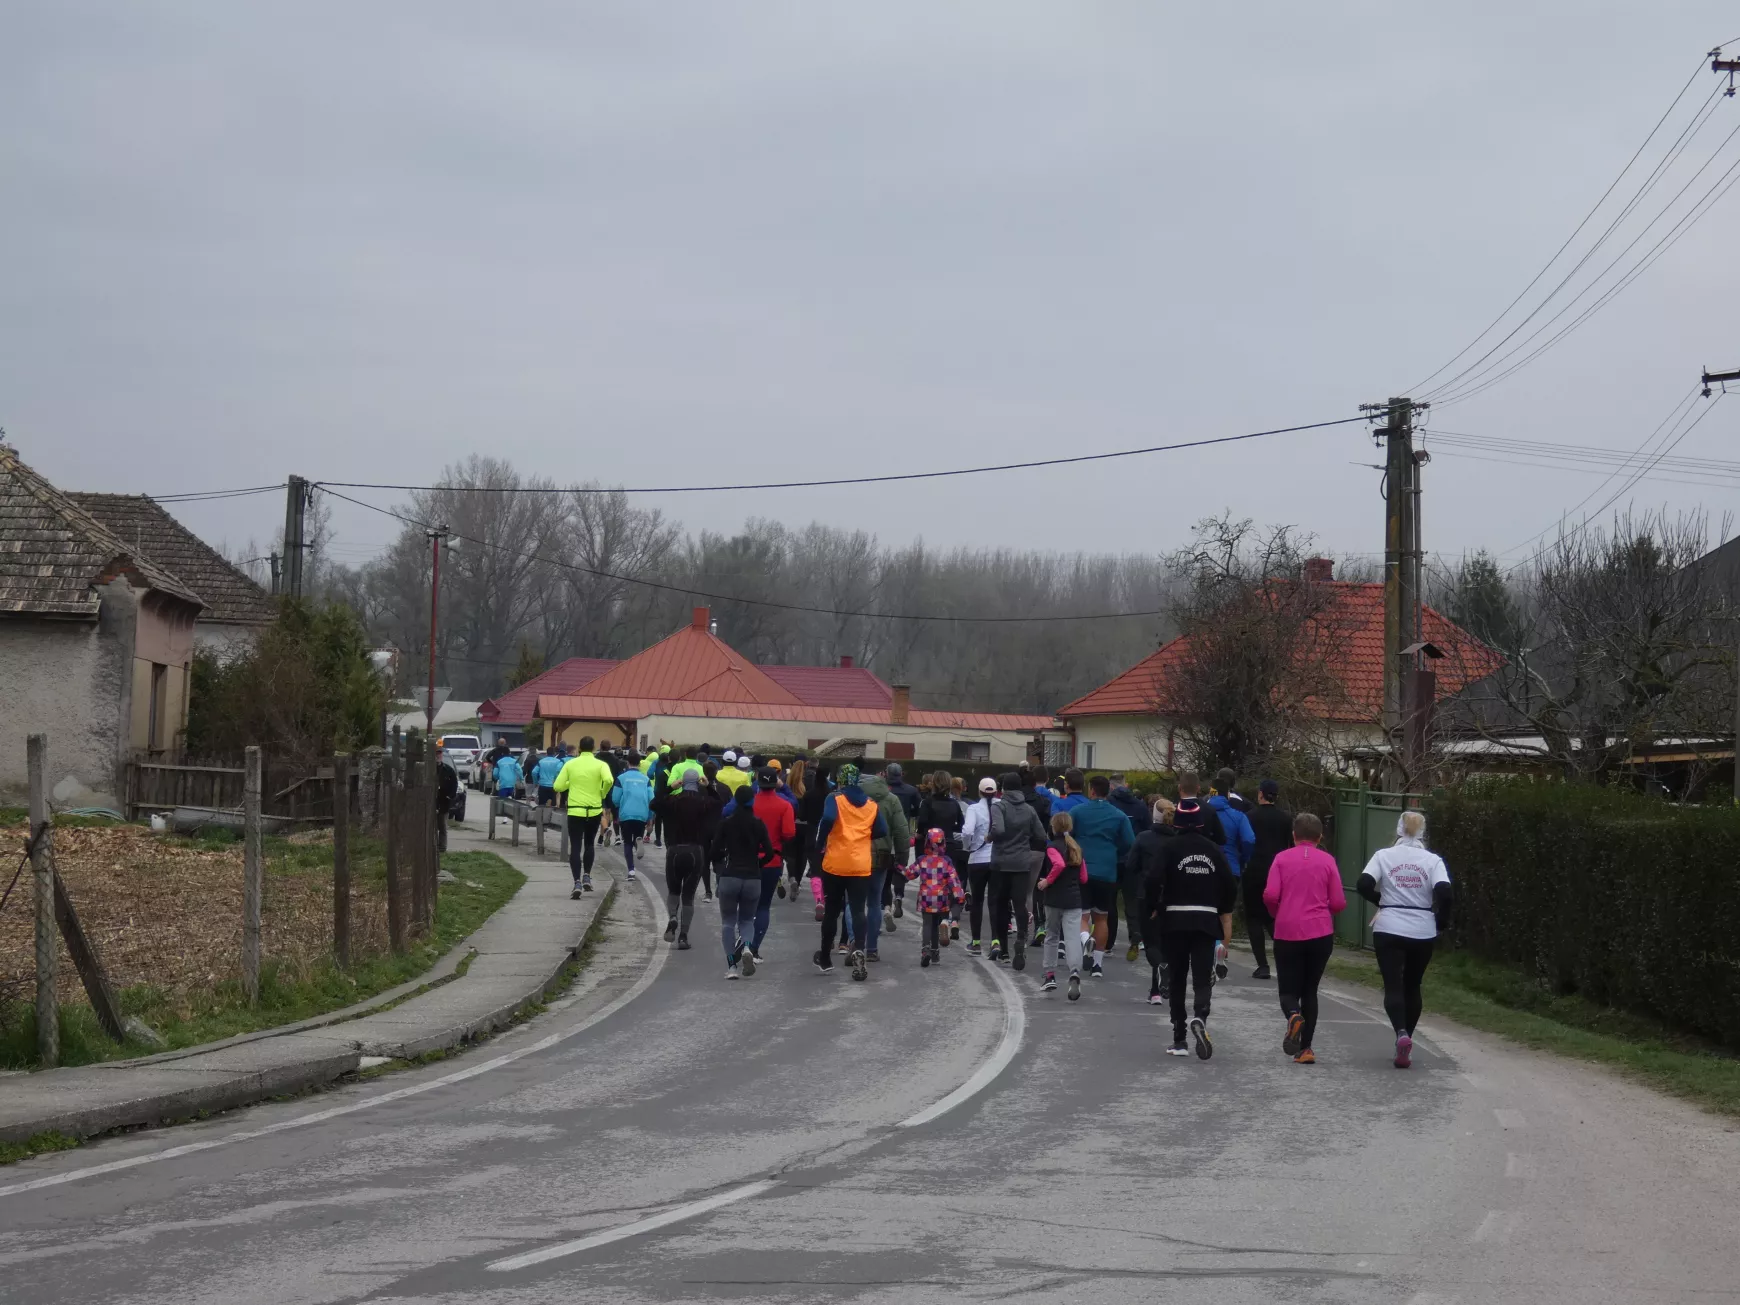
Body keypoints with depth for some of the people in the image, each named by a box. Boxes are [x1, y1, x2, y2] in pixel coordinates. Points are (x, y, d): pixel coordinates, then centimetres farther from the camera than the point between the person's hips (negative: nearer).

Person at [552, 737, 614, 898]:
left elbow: (557, 786, 0)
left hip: (575, 810, -1)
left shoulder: (570, 764, 1)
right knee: (589, 844, 22)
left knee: (575, 847, 0)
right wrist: (602, 794, -2)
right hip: (594, 810, 1)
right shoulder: (600, 765, -2)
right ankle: (587, 877, 15)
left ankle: (577, 883, -13)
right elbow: (608, 780, -21)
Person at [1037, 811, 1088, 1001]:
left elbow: (1059, 864, -27)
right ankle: (1075, 972, -29)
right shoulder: (1077, 848, 11)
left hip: (1054, 899, -3)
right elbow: (1084, 878, 12)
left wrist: (1048, 881, -14)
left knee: (1051, 936, 14)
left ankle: (1050, 976, 18)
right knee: (1073, 937, -7)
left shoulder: (1052, 847, -6)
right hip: (1074, 900, 3)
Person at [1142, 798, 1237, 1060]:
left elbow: (1153, 881, -16)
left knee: (1176, 979, 9)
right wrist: (1223, 914, 20)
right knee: (1203, 977, 1)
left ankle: (1179, 1040, 10)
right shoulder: (1213, 849, 4)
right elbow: (1230, 887, 4)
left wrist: (1154, 908, 2)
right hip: (1206, 921, 1)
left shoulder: (1170, 847, -5)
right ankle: (1199, 1017, -30)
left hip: (1175, 920, -1)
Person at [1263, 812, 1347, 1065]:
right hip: (1320, 934, 1)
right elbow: (1338, 903, -1)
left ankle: (1294, 1016, -27)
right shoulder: (1327, 861, 2)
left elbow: (1270, 895, -8)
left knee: (1289, 990, 7)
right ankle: (1305, 1049, 9)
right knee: (1309, 990, 14)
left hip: (1287, 933, -1)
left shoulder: (1282, 859, 1)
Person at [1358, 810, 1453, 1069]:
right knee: (1412, 987, 17)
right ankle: (1405, 1047, 19)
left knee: (1393, 986, -2)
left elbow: (1363, 885, -11)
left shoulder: (1383, 856, -1)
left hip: (1389, 930, -1)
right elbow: (1444, 893, -14)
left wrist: (1382, 901, 8)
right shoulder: (1432, 861, -2)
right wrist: (1442, 920, 3)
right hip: (1423, 932, 1)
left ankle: (1401, 1033, -28)